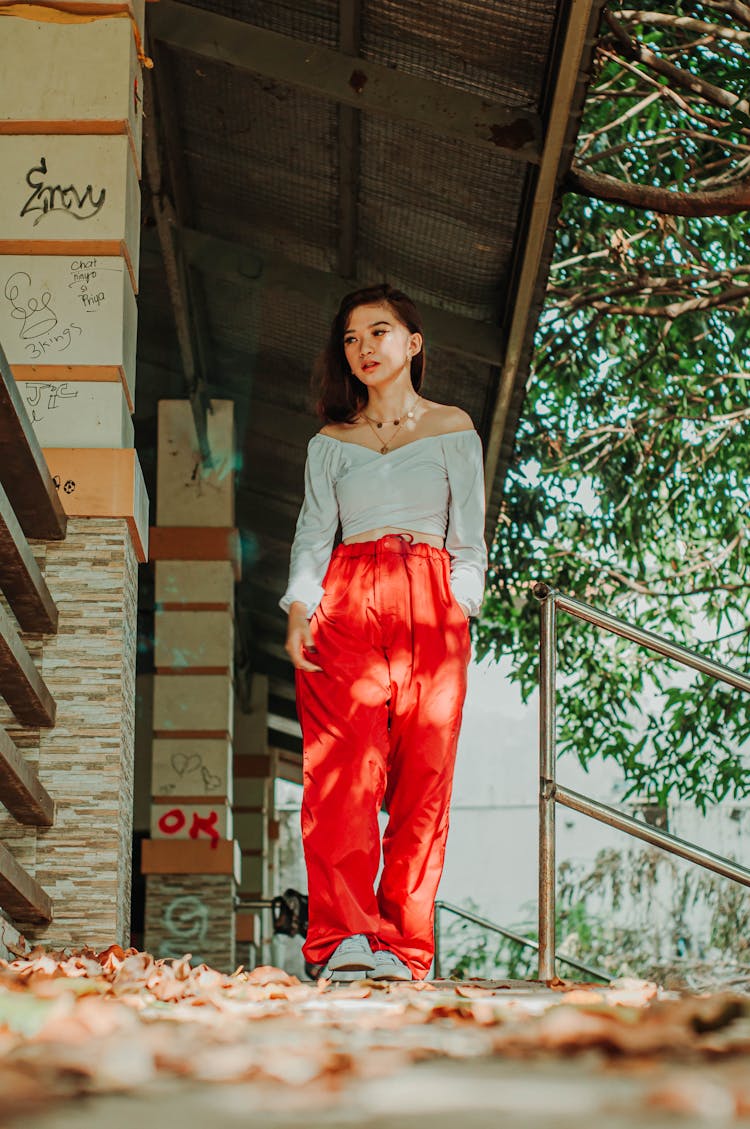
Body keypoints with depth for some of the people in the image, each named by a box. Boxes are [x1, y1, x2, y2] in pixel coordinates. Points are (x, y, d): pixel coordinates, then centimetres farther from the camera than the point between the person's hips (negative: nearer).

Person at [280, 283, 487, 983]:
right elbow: (313, 536, 11)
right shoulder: (330, 445, 19)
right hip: (347, 604, 0)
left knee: (422, 778, -10)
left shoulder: (452, 431, 16)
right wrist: (299, 609, -7)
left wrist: (456, 611, -5)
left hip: (430, 607, 0)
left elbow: (469, 542, 12)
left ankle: (401, 948, -10)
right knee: (344, 769, -17)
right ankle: (345, 936, -26)